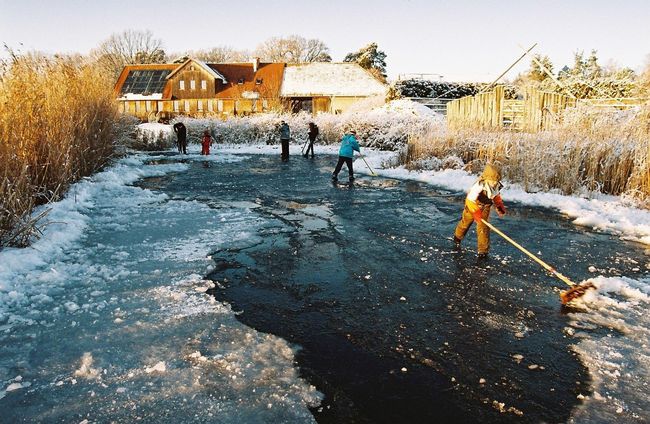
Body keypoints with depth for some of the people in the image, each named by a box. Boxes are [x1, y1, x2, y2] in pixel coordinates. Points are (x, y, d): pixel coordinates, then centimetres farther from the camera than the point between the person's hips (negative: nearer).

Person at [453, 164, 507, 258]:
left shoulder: (496, 186, -18)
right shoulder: (479, 186, -39)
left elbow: (496, 196, 5)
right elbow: (470, 200, -39)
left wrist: (500, 206, -3)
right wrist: (476, 213, -44)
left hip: (485, 208, 3)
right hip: (472, 205, -3)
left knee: (483, 227, -4)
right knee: (466, 222, 17)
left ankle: (483, 250, 4)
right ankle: (457, 238, 45)